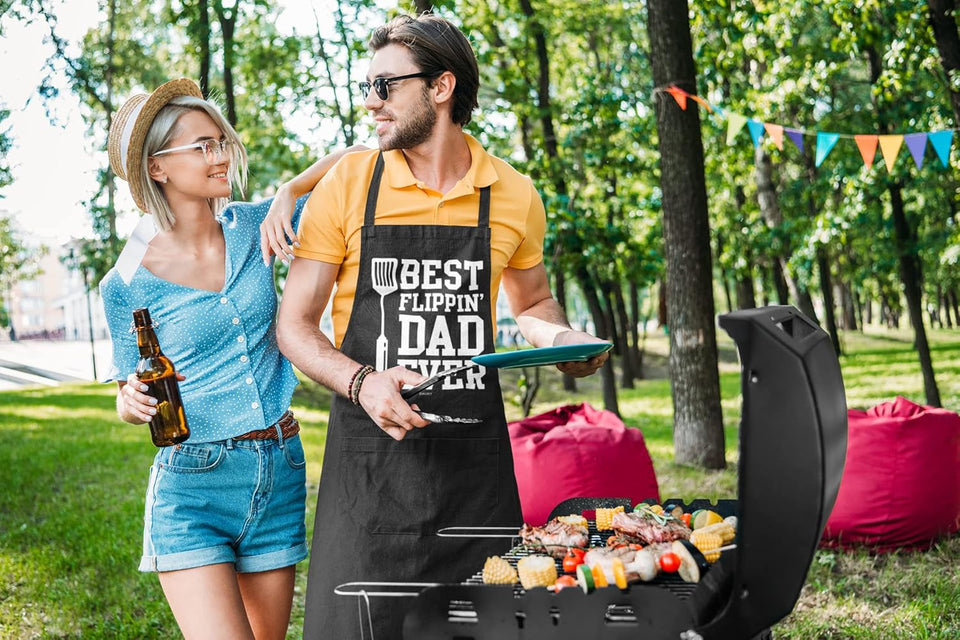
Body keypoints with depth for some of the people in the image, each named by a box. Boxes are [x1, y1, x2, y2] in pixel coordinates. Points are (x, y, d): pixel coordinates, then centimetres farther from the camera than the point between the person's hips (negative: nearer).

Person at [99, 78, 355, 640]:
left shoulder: (252, 229, 2)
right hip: (192, 486, -4)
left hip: (280, 473, 4)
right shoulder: (127, 285, -6)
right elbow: (131, 402, 5)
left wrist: (287, 194, -8)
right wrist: (135, 400, -17)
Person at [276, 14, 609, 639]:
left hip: (475, 449, 2)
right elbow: (294, 324, 2)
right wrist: (362, 382, -16)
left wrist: (564, 340, 0)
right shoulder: (349, 183, -1)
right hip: (370, 452, -1)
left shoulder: (514, 196, 4)